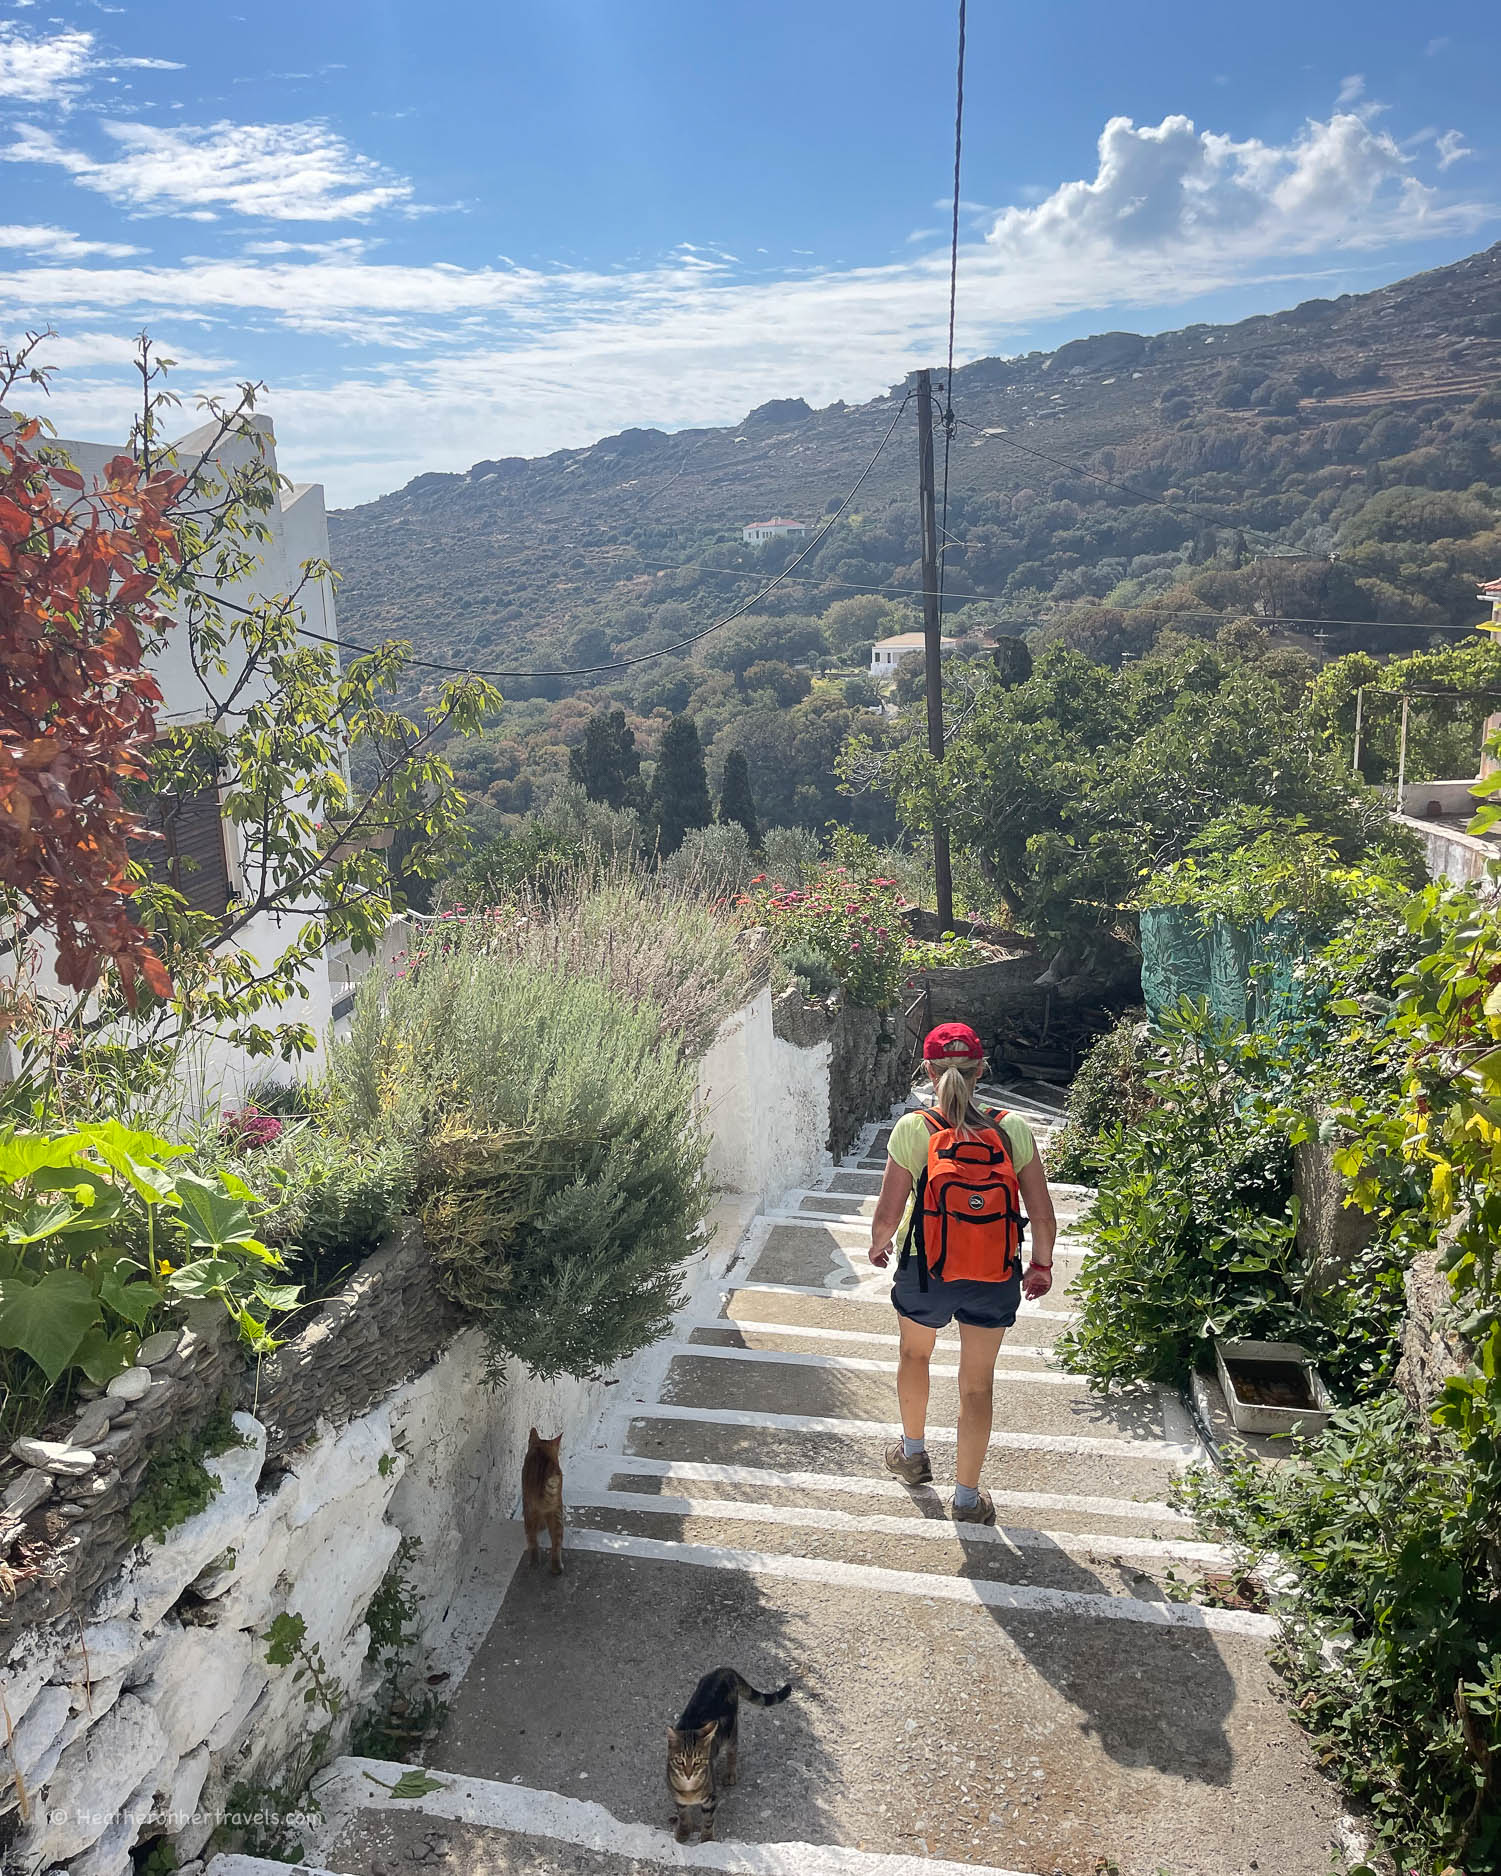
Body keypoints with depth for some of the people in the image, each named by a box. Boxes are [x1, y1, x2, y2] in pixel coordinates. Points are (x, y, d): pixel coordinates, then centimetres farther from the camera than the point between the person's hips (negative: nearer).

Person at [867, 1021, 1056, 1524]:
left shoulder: (912, 1129, -17)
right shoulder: (1013, 1129, -11)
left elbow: (888, 1215, -15)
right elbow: (1044, 1218, -8)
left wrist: (878, 1245, 8)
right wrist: (1041, 1265, 11)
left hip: (927, 1274, -1)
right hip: (996, 1279, 1)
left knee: (914, 1353, 29)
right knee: (977, 1384, 18)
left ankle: (913, 1453, 47)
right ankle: (967, 1497, 29)